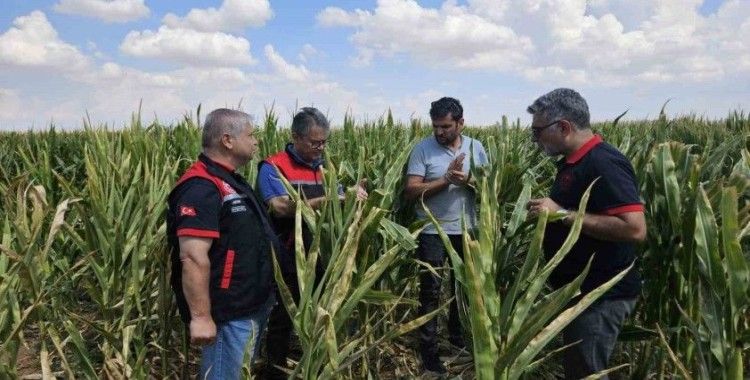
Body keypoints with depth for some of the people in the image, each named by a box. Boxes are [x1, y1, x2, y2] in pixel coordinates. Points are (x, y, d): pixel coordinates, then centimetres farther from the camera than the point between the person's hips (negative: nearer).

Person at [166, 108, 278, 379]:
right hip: (228, 315, -10)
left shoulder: (229, 181, 12)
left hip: (252, 308, 10)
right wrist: (200, 317, -28)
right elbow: (193, 257, -28)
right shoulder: (201, 188, -22)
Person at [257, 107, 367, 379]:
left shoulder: (324, 168, 11)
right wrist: (328, 200, -27)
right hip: (287, 264, -6)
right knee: (282, 323, 9)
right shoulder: (273, 167, -9)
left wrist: (352, 197, -12)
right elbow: (281, 207, -24)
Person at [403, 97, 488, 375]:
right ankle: (428, 348, 16)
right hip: (432, 232, -4)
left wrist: (469, 180, -20)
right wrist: (447, 179, -22)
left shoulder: (476, 148, 1)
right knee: (431, 290, 2)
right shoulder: (423, 149, -9)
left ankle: (458, 335, 39)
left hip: (467, 230, 4)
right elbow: (410, 191, -15)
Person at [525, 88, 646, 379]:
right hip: (580, 289, 10)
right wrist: (547, 211, 7)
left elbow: (634, 228, -30)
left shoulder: (603, 164, -21)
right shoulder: (574, 161, 9)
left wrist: (562, 214, -27)